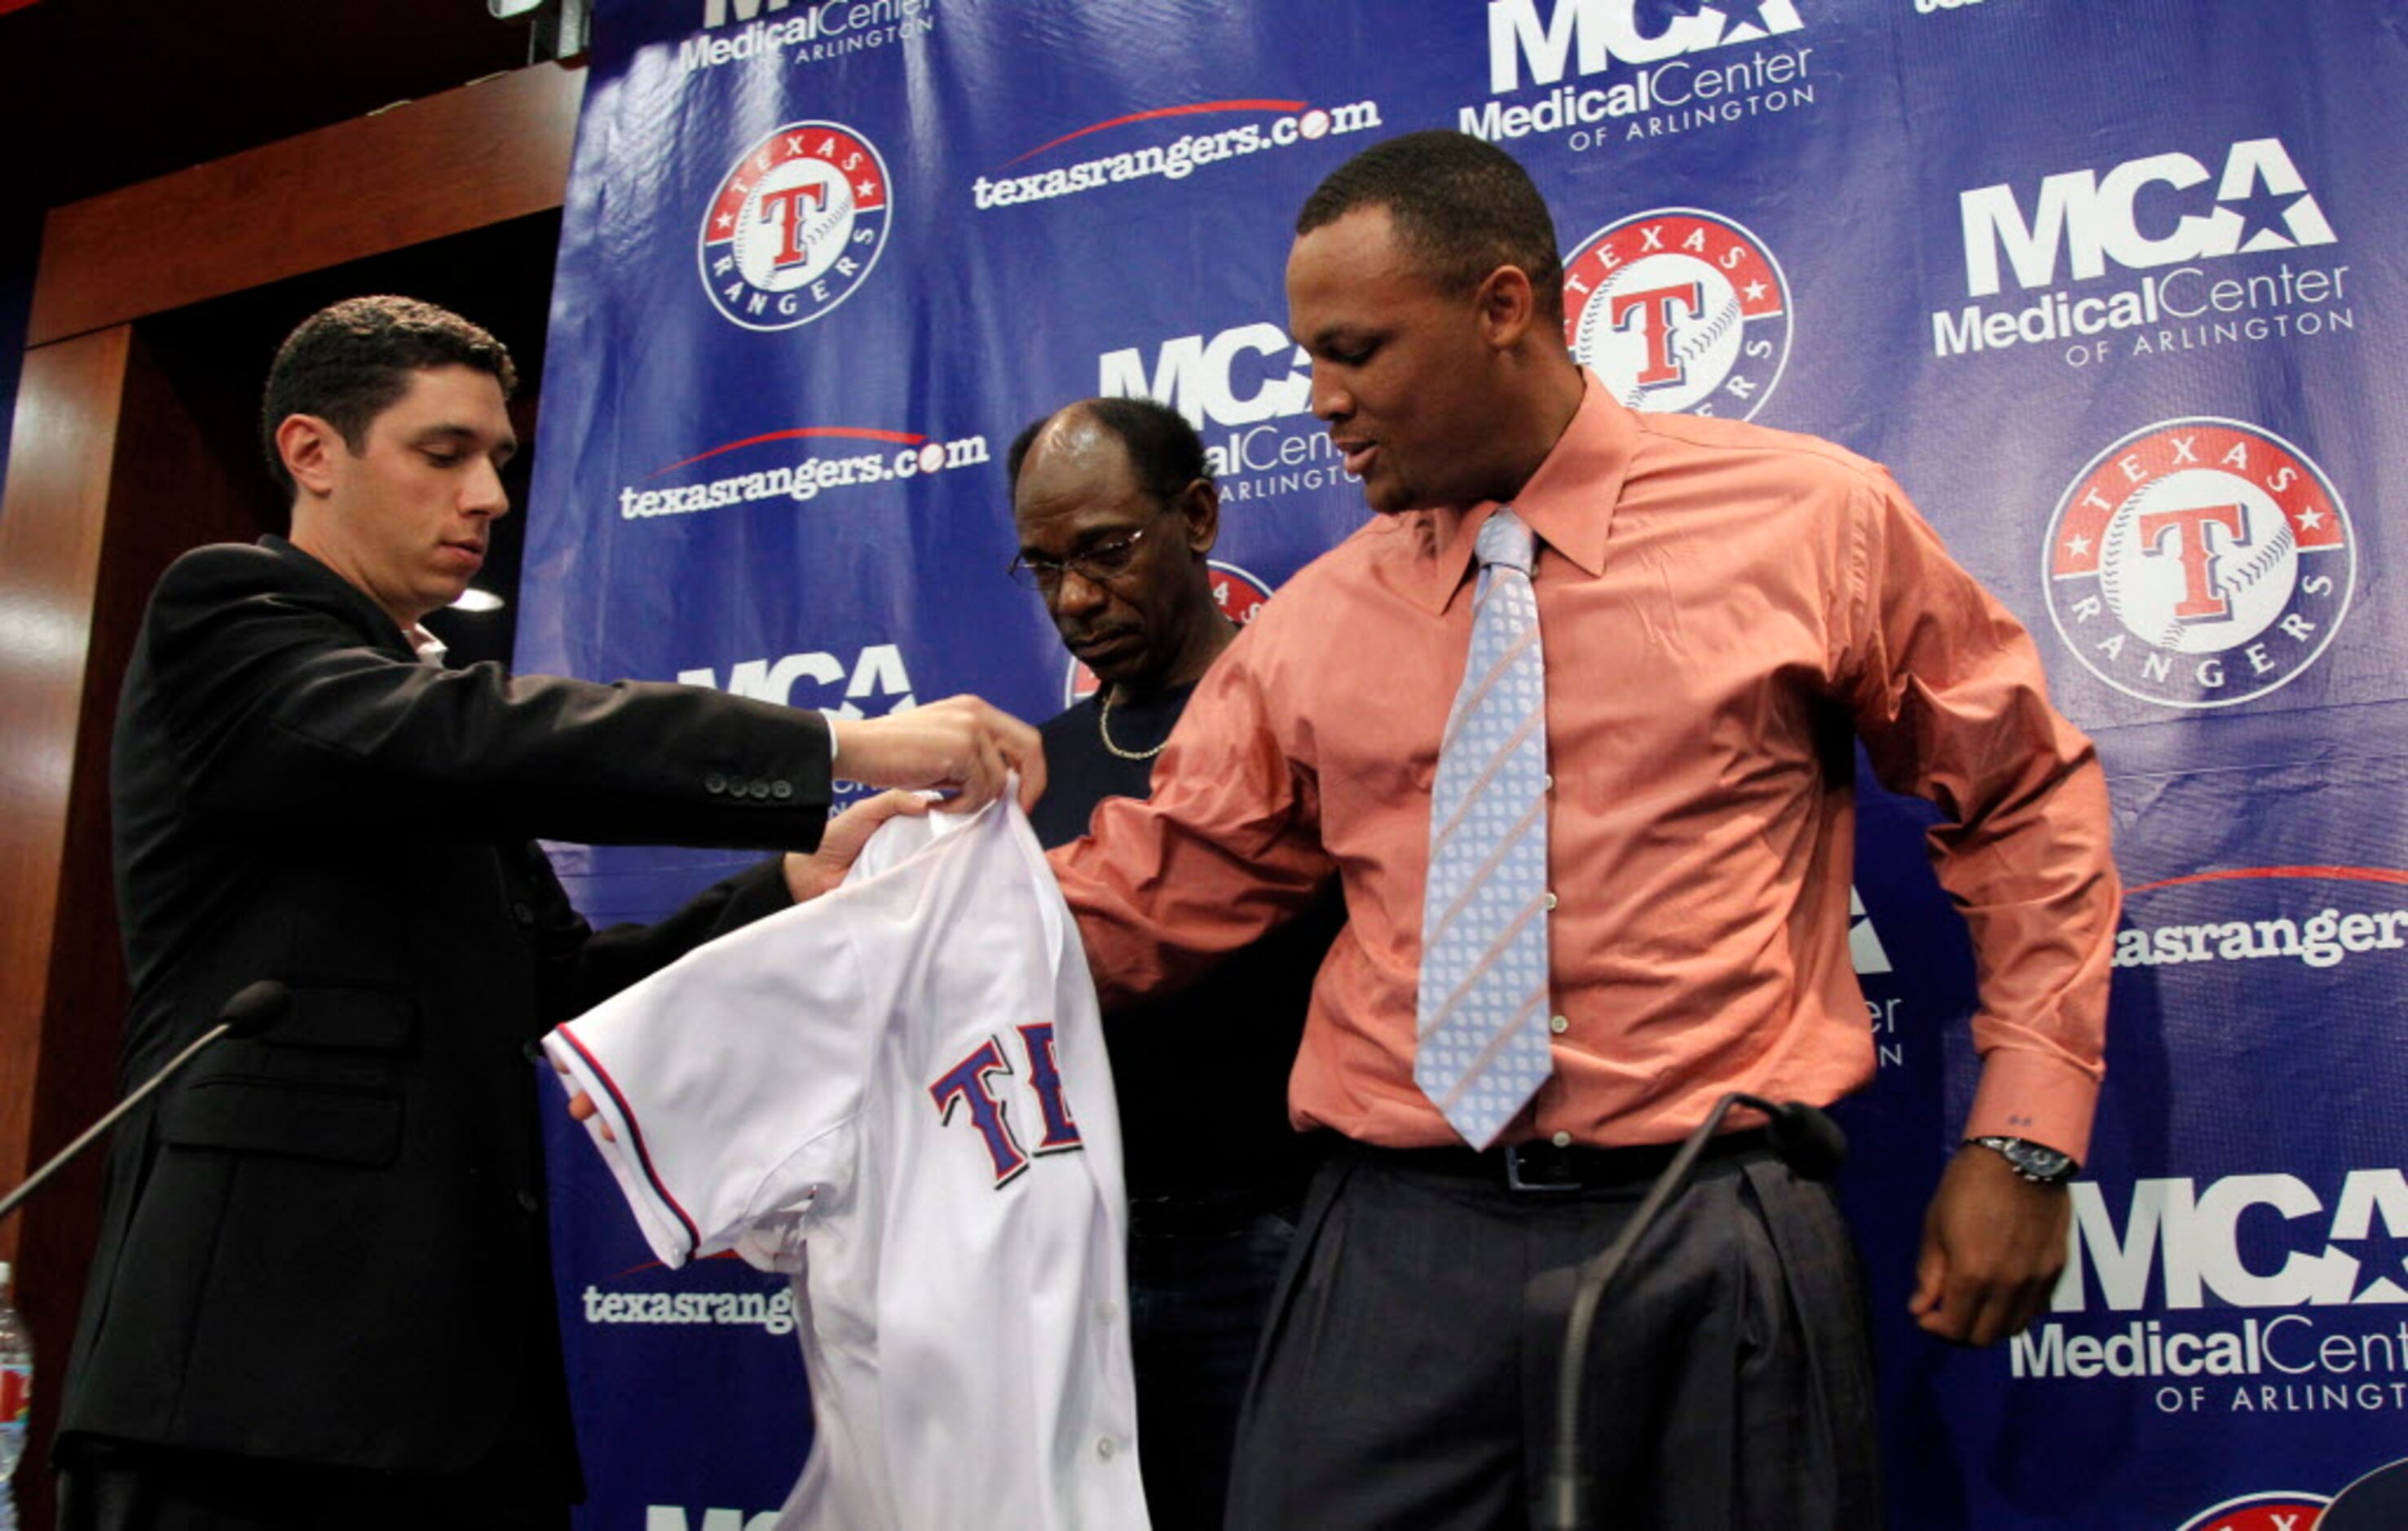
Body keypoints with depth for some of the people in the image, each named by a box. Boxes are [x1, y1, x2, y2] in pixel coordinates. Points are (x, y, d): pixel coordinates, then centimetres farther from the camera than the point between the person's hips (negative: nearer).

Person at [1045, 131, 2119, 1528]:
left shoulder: (1811, 521, 0)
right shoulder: (1309, 627, 8)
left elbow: (2031, 801, 7)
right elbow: (1149, 893, 9)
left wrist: (2025, 1138, 1)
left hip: (1713, 1248, -1)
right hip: (1395, 1251, 2)